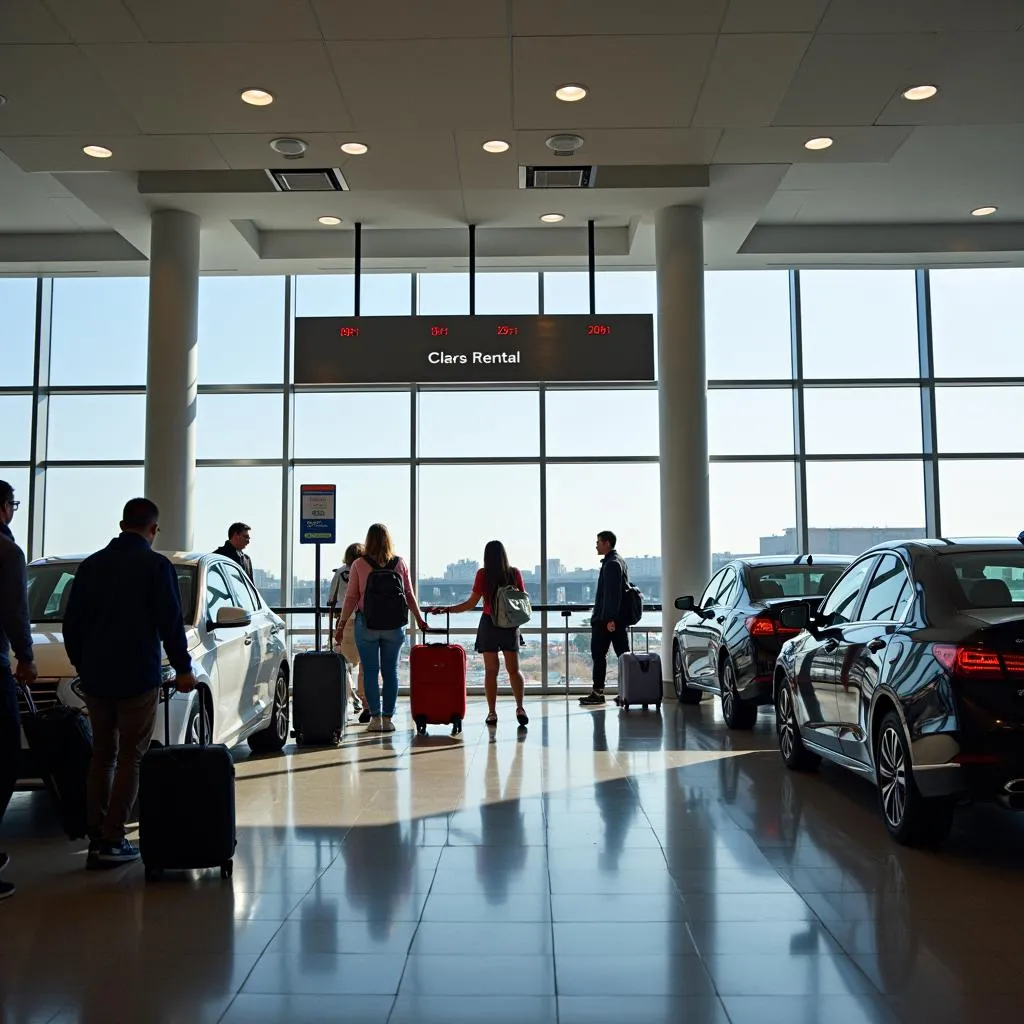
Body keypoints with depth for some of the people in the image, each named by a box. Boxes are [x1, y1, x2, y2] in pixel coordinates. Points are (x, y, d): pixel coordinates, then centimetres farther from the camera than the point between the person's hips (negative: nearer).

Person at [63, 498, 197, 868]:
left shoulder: (91, 564, 9)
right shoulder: (156, 566, -8)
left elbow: (71, 623, 12)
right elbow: (170, 623, -10)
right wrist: (183, 669, 0)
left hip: (94, 677, 5)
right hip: (137, 677, -5)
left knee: (101, 754, 14)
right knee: (129, 757, 2)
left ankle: (96, 838, 14)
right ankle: (112, 841, 0)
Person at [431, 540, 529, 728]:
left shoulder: (483, 574, -5)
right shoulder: (514, 573, -1)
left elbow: (471, 603, -5)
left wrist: (446, 610, 2)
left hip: (488, 624, -1)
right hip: (510, 625, 1)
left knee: (491, 671, 4)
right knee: (514, 669, 6)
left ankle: (492, 712, 4)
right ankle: (520, 708, -6)